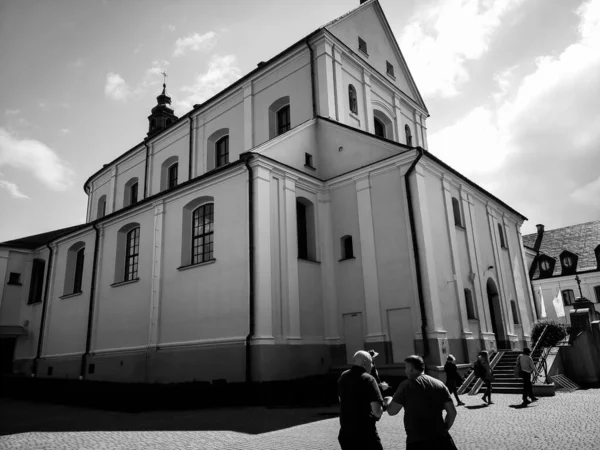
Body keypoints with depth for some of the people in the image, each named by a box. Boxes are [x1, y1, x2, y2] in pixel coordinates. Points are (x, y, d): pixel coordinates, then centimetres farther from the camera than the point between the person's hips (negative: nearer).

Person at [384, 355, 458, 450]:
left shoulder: (407, 385, -4)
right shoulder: (439, 384, 7)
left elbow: (392, 411, -3)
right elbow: (452, 412, 6)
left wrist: (388, 401, 18)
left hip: (417, 441, -3)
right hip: (440, 438, 4)